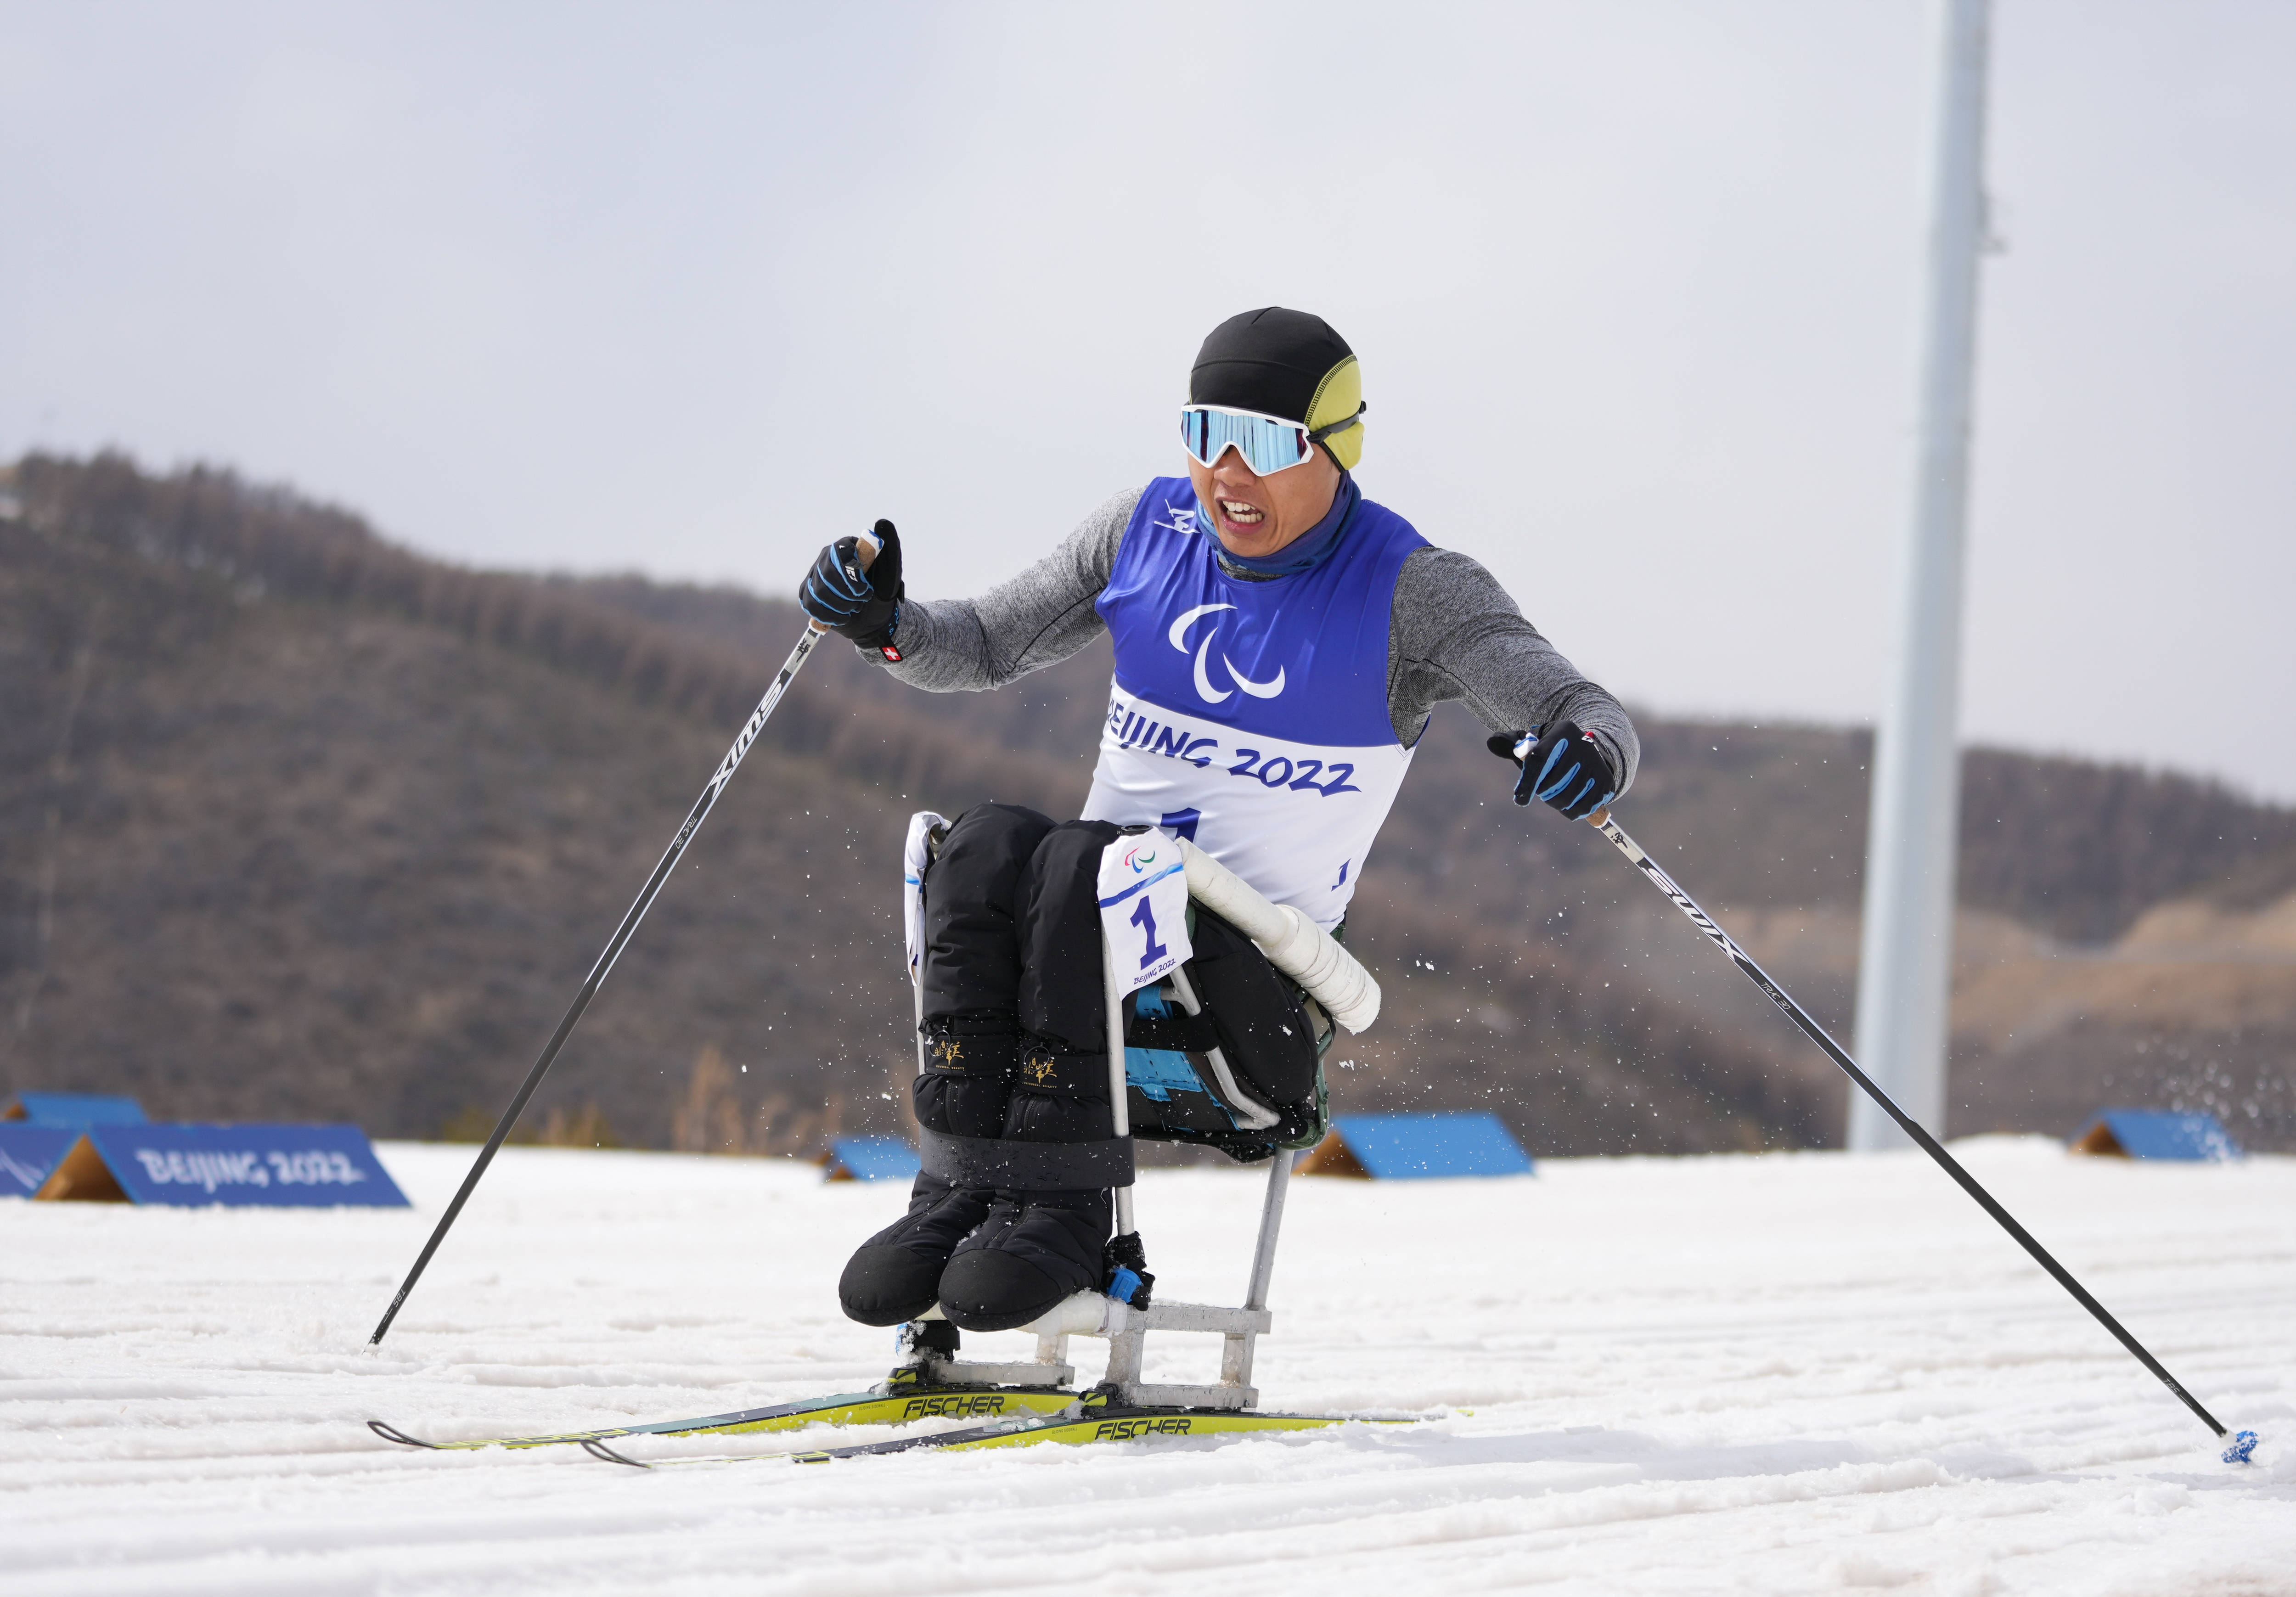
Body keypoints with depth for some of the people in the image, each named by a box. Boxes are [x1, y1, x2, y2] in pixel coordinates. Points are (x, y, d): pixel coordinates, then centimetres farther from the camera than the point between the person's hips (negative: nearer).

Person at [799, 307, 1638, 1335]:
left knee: (1080, 862, -33)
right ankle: (965, 1186, -30)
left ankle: (1059, 1200, -32)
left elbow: (1587, 715, -12)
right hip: (1092, 938, 4)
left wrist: (1586, 750, -36)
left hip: (1258, 980, -4)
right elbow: (985, 649, 16)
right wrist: (885, 625, -6)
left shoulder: (1408, 590, -4)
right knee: (986, 845, -28)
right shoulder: (1149, 532, 9)